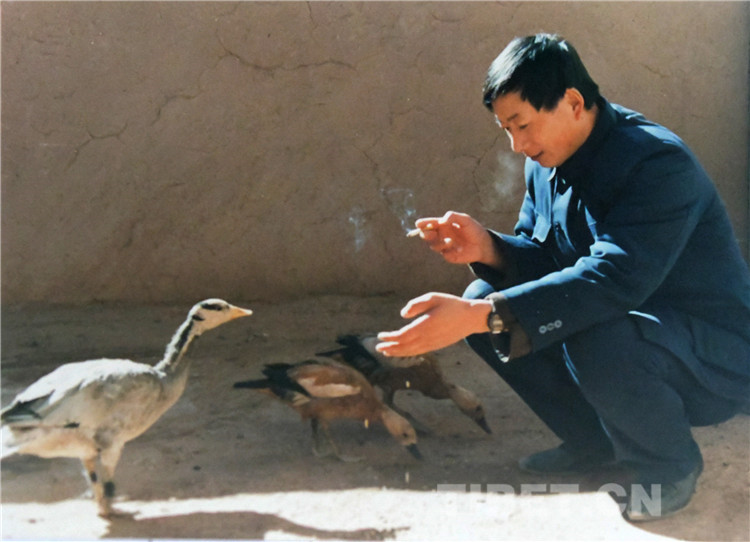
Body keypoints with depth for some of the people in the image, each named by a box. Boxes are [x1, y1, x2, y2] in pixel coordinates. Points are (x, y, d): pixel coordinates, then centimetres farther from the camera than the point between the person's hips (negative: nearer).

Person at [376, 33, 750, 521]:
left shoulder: (659, 163, -27)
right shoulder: (547, 163, 0)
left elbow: (614, 278, -39)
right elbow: (543, 257, 7)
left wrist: (479, 316, -46)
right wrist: (488, 249, -18)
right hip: (623, 318, 8)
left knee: (597, 343, -38)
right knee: (484, 298, -3)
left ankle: (670, 469, -5)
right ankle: (594, 446, 12)